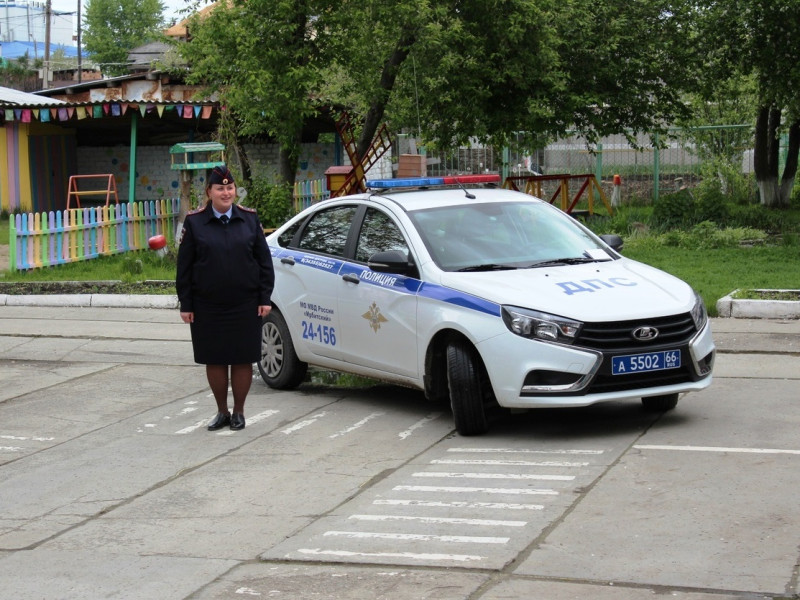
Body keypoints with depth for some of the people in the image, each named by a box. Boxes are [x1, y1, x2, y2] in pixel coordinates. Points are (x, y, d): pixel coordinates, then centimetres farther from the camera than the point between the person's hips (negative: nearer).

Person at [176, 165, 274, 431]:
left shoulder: (249, 219, 4)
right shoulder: (194, 222, 1)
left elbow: (264, 261, 6)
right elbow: (184, 266, 2)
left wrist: (264, 298, -1)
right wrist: (186, 304, -2)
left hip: (245, 306, 0)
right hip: (208, 307, 0)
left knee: (243, 359, 3)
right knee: (214, 360, 6)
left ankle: (239, 412, 17)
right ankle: (222, 412, 21)